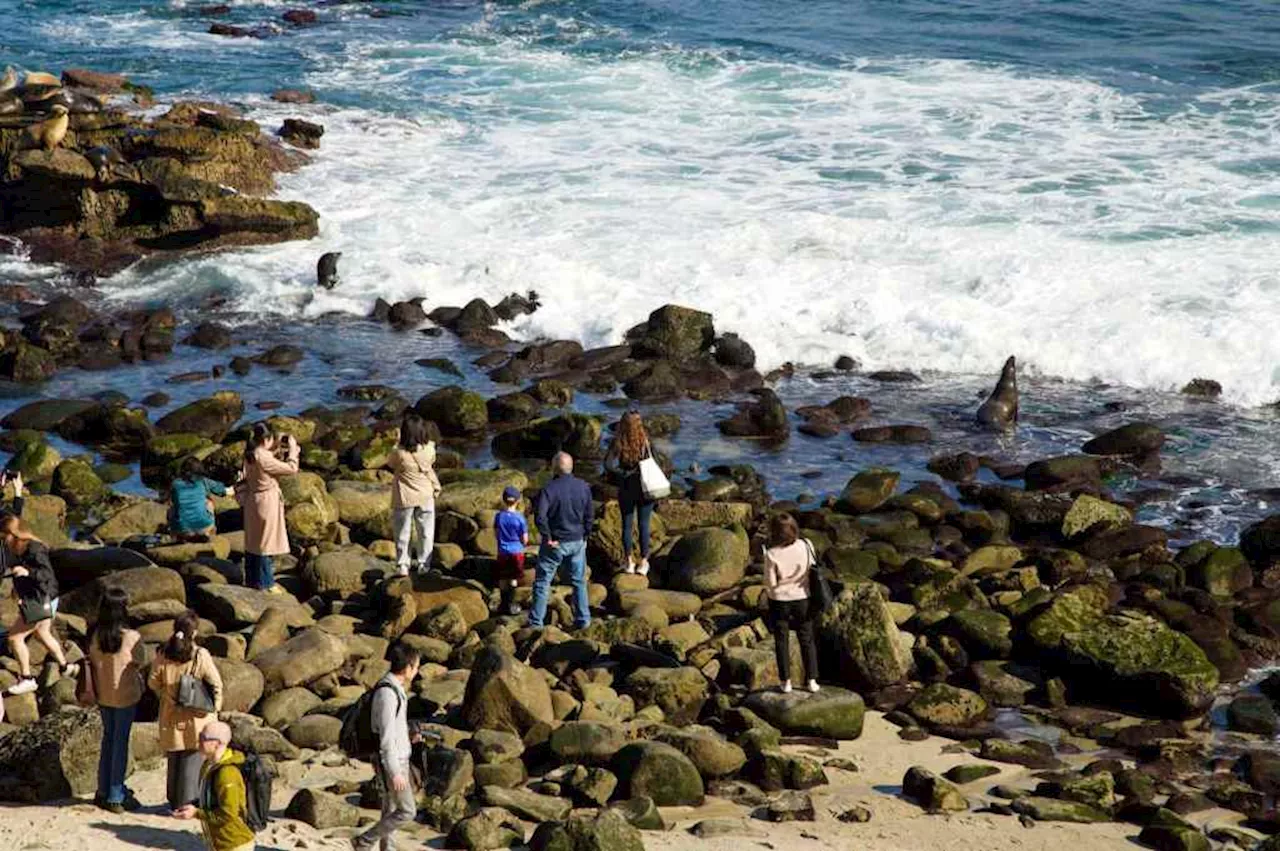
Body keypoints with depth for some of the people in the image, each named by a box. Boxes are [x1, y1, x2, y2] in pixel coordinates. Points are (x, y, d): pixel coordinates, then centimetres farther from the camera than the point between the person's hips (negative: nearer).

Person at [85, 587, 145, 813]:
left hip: (102, 695, 4)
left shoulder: (95, 635, -11)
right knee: (121, 742, 6)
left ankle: (104, 790, 28)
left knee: (108, 737, 20)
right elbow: (139, 664, -9)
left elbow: (93, 662, -1)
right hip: (125, 696, -4)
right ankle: (115, 797, 12)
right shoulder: (132, 637, -22)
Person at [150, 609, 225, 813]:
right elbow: (216, 684, -10)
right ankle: (188, 802, 4)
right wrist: (215, 708, 4)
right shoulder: (200, 655, -15)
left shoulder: (163, 654, -6)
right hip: (196, 716, -3)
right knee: (192, 758, 5)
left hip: (171, 715, 3)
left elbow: (153, 682, 1)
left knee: (174, 758, 16)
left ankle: (174, 802, 24)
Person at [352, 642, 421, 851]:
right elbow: (386, 736, -24)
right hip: (391, 762, -9)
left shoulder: (394, 688, 7)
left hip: (397, 758, 10)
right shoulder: (387, 693, -24)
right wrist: (395, 772, -23)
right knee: (407, 812, -3)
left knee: (391, 810, 13)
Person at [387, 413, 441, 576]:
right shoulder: (429, 450, -15)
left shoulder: (399, 454, -22)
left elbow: (390, 465, -1)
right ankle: (423, 564, 22)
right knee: (426, 532, 16)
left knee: (403, 533, 12)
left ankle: (402, 565, 16)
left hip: (404, 498, -2)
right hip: (425, 496, 2)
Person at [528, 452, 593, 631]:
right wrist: (585, 535, 15)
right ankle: (583, 620, 19)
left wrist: (548, 538, -16)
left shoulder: (549, 489, -17)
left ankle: (536, 622, 7)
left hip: (555, 543, -4)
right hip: (577, 542, 4)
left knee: (542, 582, 5)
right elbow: (589, 515, 4)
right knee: (579, 581, 16)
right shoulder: (583, 487, -2)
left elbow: (540, 516, -27)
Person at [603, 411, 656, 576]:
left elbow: (609, 465, -22)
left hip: (626, 490, 1)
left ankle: (628, 562, 22)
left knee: (627, 525, 15)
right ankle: (643, 562, 20)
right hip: (645, 488, 0)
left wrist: (624, 473, -10)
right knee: (644, 525, 12)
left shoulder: (618, 444, -16)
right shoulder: (646, 443, -17)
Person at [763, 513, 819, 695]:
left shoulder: (772, 555, -23)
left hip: (780, 601, -2)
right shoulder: (806, 546, -14)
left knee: (782, 641, 13)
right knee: (807, 640, 16)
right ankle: (812, 680, 17)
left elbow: (770, 584, -16)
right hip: (802, 598, 2)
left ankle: (786, 682, 17)